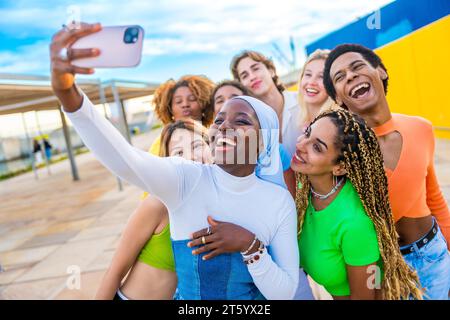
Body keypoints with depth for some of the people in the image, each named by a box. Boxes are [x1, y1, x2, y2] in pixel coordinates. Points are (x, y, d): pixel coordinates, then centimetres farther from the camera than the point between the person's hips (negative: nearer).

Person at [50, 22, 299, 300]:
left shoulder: (280, 201, -7)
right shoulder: (186, 179, -12)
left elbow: (285, 293, -8)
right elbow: (122, 157, -30)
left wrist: (249, 245, -22)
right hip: (187, 294, 0)